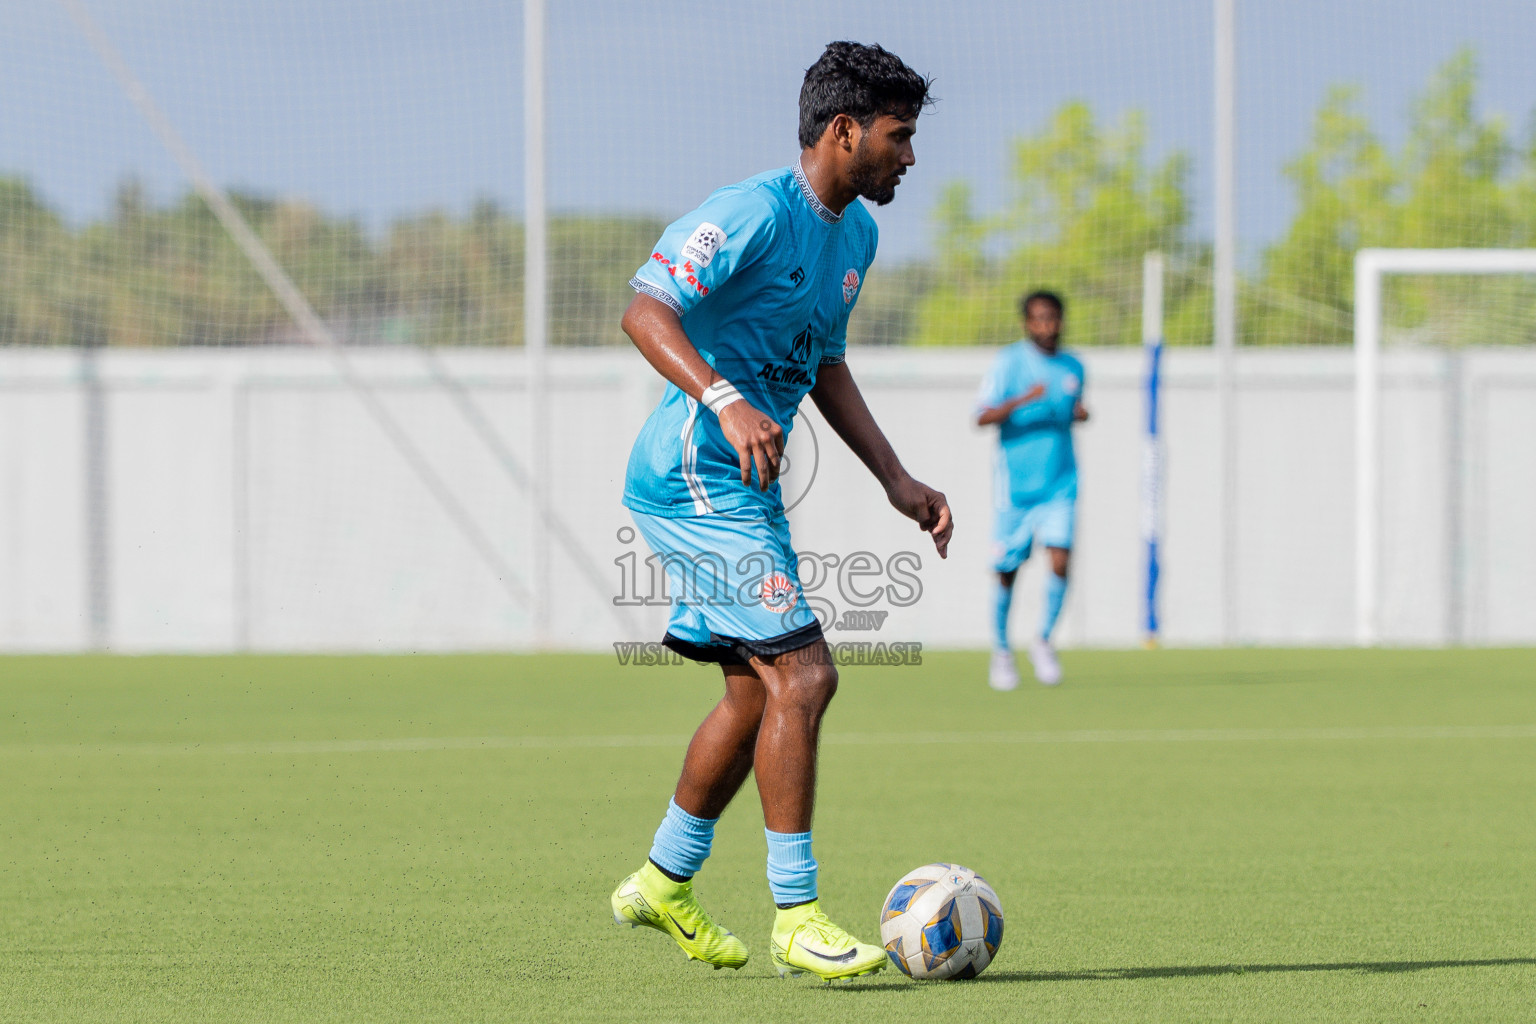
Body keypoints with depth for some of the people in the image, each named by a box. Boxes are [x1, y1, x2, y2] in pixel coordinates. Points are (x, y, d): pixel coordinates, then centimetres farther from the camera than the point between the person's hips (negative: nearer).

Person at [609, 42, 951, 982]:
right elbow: (645, 312, -26)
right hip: (696, 477, -10)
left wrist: (898, 482, 18)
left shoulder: (855, 233, 13)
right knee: (802, 675, -14)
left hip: (744, 486, 10)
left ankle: (664, 883, 31)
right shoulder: (756, 213, -17)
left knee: (758, 691, 15)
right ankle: (797, 921, -9)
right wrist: (725, 401, -40)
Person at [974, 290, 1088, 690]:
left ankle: (1043, 641, 4)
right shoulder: (1009, 362, -5)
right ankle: (1001, 650, 24)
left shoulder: (1072, 367, 10)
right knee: (1007, 571, 4)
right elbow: (982, 417, -14)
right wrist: (1022, 400, -29)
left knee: (1060, 559, -15)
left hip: (1060, 485, 3)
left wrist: (1079, 413, 4)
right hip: (1015, 485, -3)